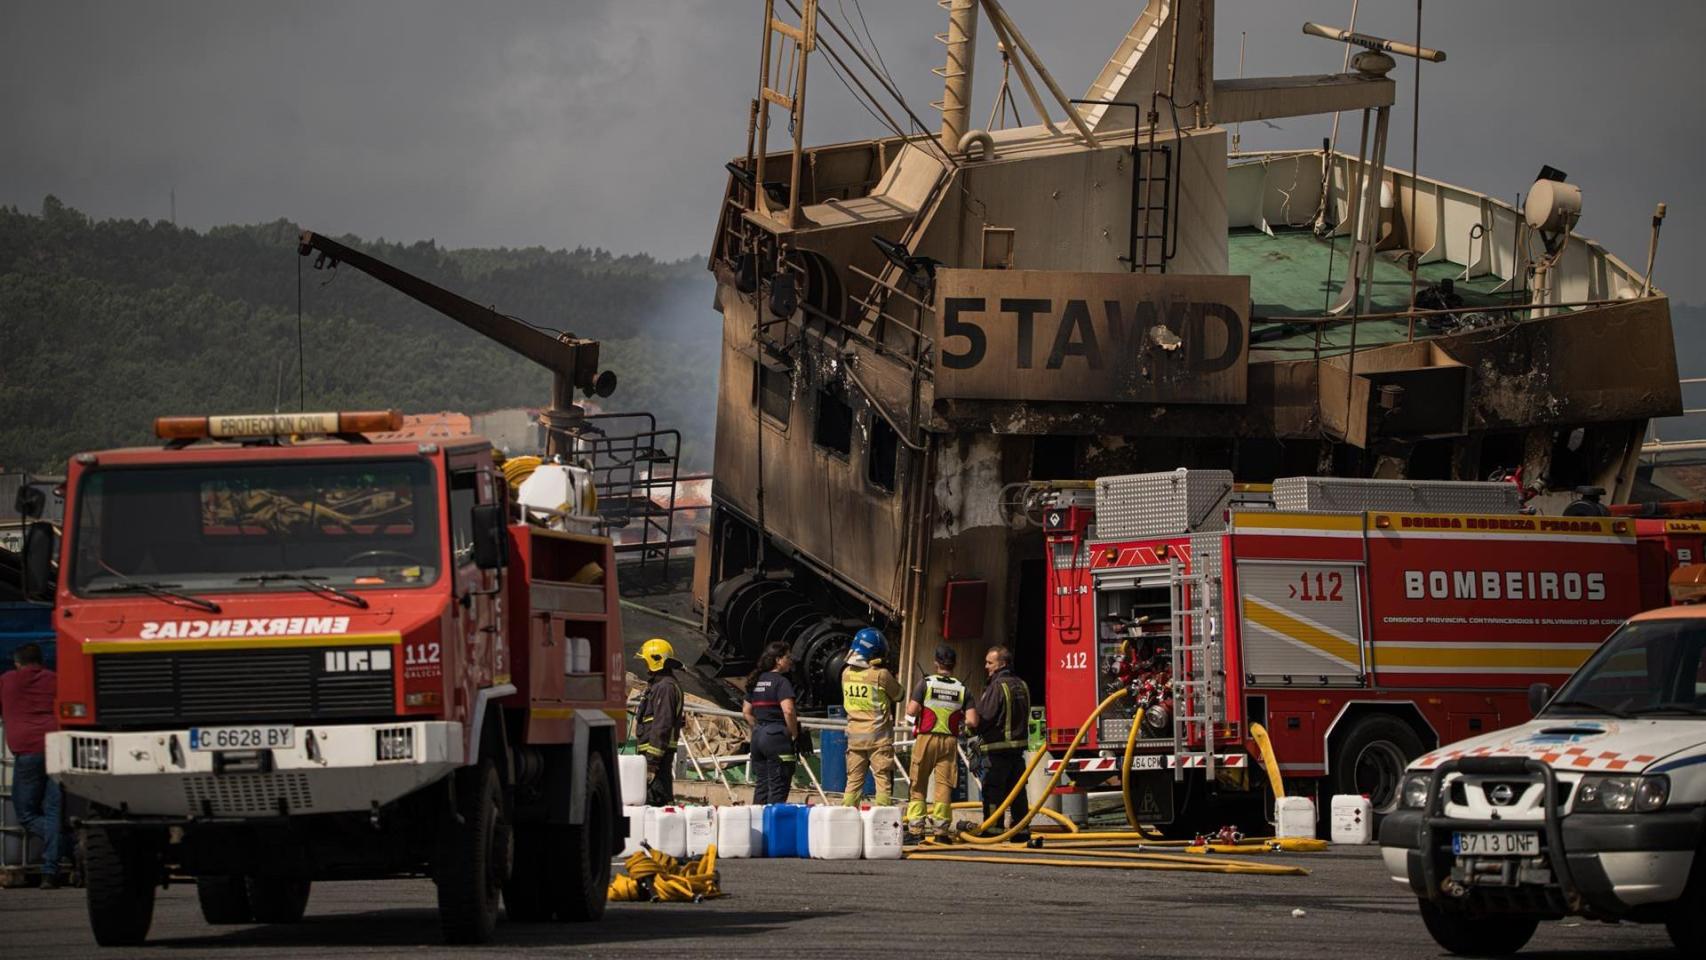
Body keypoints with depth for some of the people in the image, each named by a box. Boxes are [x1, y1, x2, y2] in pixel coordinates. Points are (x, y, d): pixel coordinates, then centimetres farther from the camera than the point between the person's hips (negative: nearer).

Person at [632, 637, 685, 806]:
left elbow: (662, 726, -21)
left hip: (656, 752, -11)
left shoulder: (665, 687, -15)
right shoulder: (657, 684, 19)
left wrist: (652, 761, -23)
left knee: (653, 800, -14)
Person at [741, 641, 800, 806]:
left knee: (761, 786, 13)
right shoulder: (781, 682, -11)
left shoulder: (756, 681, 12)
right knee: (778, 789, -4)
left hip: (758, 736, 8)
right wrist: (794, 734, -10)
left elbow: (746, 710, 19)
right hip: (777, 736, -8)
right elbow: (788, 711, -22)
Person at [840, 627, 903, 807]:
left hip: (854, 736, 5)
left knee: (854, 779, 10)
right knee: (883, 779, -1)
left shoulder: (847, 674, 2)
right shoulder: (881, 674, -13)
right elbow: (897, 694, 2)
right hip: (878, 735, -5)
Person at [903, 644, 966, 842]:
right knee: (943, 785, 3)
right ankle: (941, 829, 1)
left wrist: (911, 701, 9)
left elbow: (911, 711, -13)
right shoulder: (962, 689, 2)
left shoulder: (925, 684, -6)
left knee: (918, 785, 6)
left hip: (927, 738, -2)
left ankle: (916, 829, 2)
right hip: (950, 740, 2)